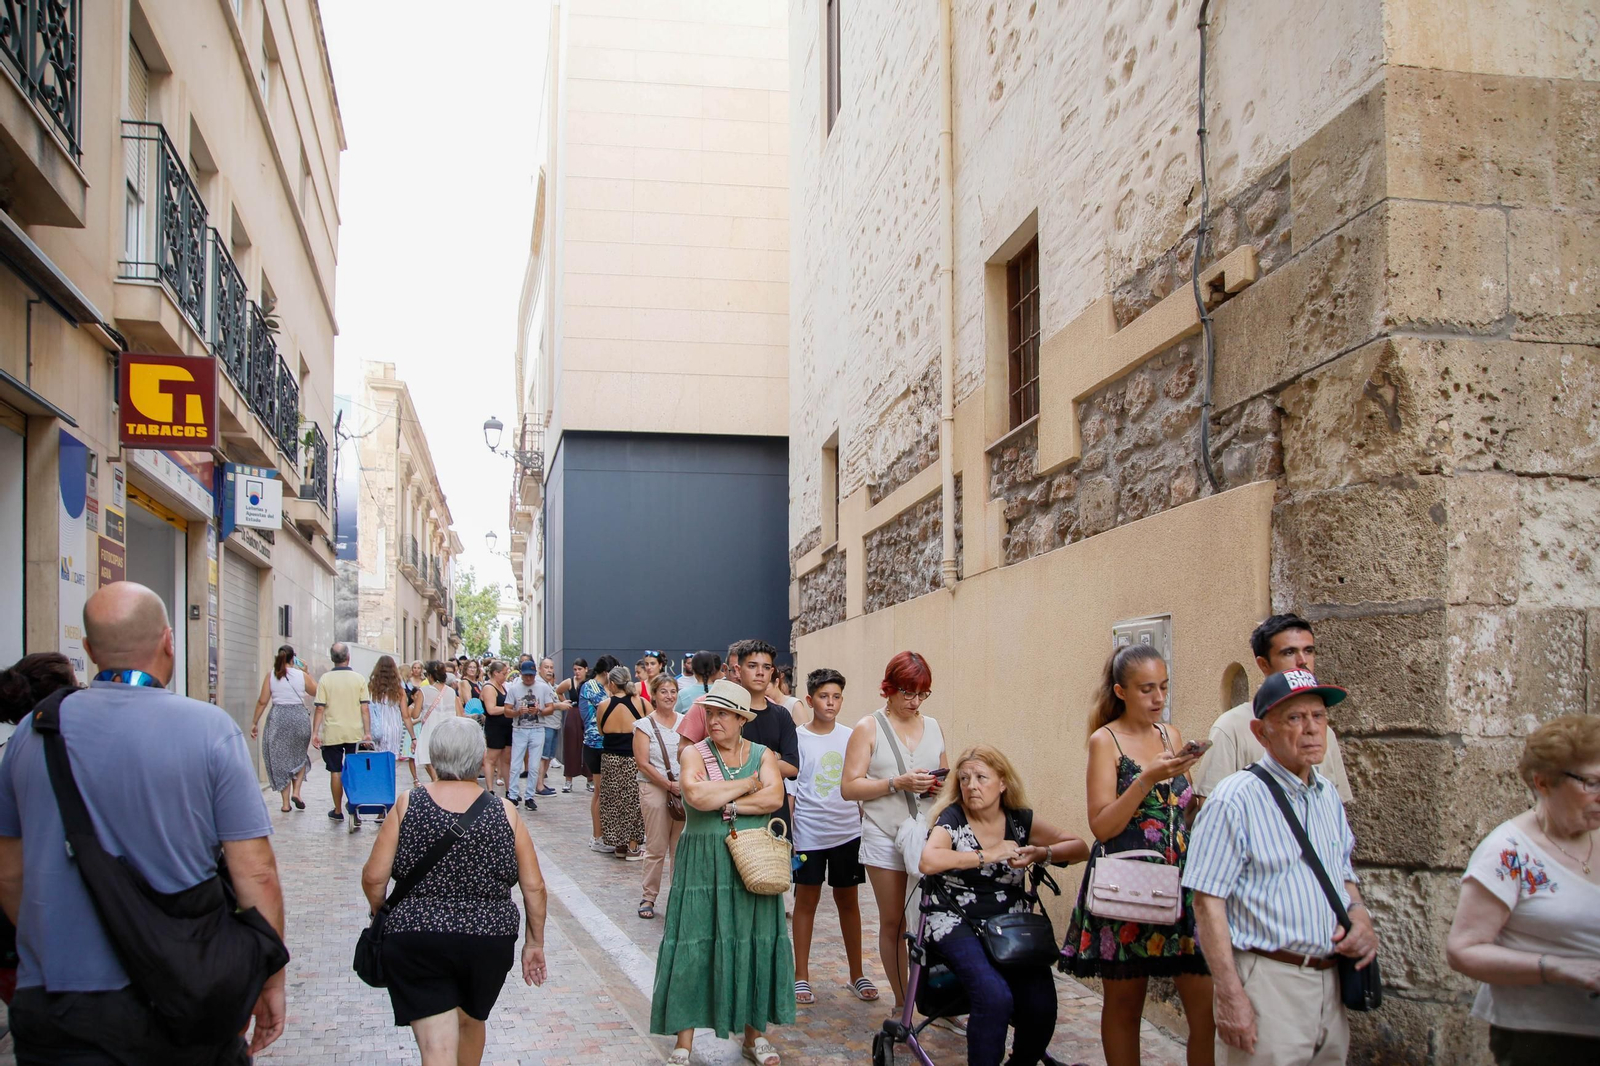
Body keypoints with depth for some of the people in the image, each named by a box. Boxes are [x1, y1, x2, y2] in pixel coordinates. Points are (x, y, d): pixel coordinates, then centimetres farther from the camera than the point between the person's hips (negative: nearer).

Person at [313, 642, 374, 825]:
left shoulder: (325, 679, -4)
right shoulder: (359, 679, -2)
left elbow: (320, 708, -6)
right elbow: (365, 708, -3)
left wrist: (315, 733, -2)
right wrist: (367, 732, 0)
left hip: (332, 734, 0)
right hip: (355, 733, 0)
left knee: (336, 772, 8)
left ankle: (338, 811, 17)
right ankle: (354, 809, -3)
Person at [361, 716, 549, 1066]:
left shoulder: (408, 805, -3)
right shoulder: (504, 811, -2)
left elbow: (374, 878, -4)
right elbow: (534, 886, -1)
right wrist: (535, 943, 11)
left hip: (415, 940, -2)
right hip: (490, 941, 2)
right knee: (471, 1021, 27)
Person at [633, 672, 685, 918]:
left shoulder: (685, 721, 9)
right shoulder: (645, 725, -1)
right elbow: (643, 763, -6)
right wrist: (670, 785, -12)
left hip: (684, 790, 3)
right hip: (654, 789, -3)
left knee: (681, 847, 3)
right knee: (656, 848, 0)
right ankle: (648, 897, 11)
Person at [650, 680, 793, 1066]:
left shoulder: (763, 755, 7)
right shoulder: (695, 754, 1)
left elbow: (774, 798, -10)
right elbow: (696, 795, -19)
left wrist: (723, 802, -14)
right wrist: (747, 784, -9)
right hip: (703, 865, -2)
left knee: (753, 944, 6)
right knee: (694, 946, -1)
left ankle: (754, 1034, 21)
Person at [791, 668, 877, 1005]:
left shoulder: (850, 737, 3)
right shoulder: (797, 738, -5)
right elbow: (788, 790, -3)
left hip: (847, 832, 2)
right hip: (808, 834, -2)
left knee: (848, 900, 10)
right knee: (806, 900, 7)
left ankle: (857, 975, 20)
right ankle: (801, 976, 16)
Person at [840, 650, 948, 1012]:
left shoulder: (933, 727, 11)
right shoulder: (869, 728, 0)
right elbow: (849, 787, -7)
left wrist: (942, 785, -2)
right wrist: (898, 783, -18)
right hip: (885, 837, -2)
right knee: (893, 922, 7)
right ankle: (902, 1004, 18)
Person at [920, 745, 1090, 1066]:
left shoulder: (1020, 820, 9)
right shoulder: (952, 818, -1)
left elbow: (1080, 848, 11)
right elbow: (928, 862, -20)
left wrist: (1042, 854, -8)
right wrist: (987, 855, -17)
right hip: (958, 924, -3)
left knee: (1041, 1005, -17)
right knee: (995, 996, -29)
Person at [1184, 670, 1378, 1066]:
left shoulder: (1328, 796, 11)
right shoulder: (1236, 799, -13)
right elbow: (1207, 901, -16)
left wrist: (1360, 916, 1)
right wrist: (1230, 996, -20)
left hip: (1330, 984, 7)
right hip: (1268, 982, -7)